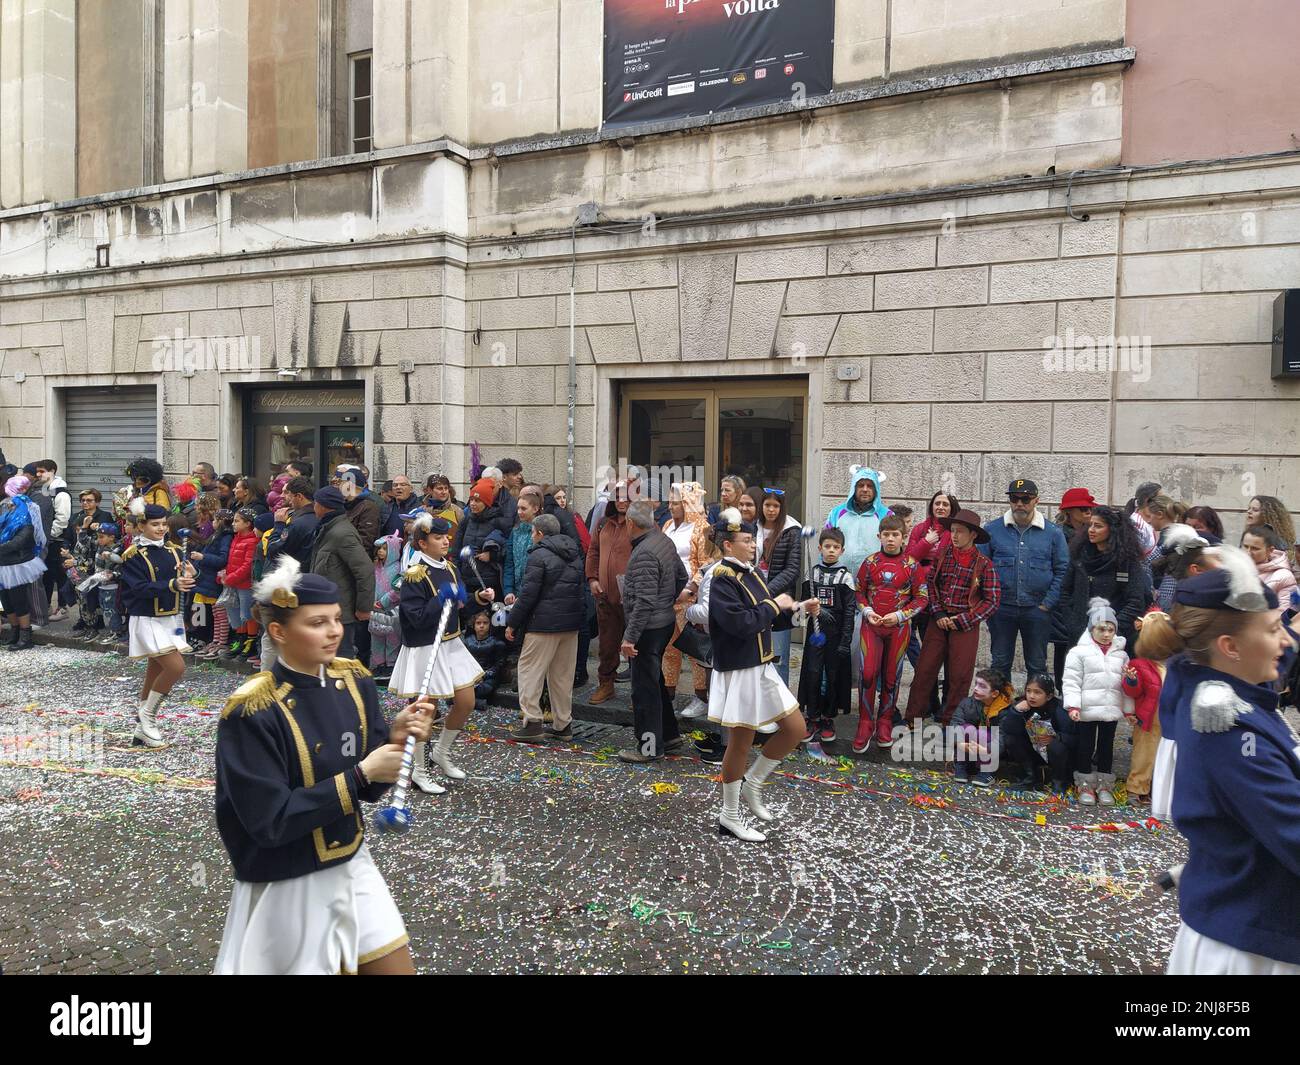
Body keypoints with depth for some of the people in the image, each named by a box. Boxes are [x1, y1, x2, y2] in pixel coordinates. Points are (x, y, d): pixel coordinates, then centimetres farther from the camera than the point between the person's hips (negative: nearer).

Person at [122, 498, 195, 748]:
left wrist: (188, 576, -16)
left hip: (170, 619, 6)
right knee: (176, 667, -17)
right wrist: (172, 585, -30)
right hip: (147, 621, -6)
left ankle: (142, 730, 22)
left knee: (156, 671, 11)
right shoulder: (133, 556, -8)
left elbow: (181, 584, 6)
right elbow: (141, 588, -18)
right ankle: (147, 716, 3)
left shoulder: (172, 551, 8)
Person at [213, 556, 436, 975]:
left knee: (396, 967, 12)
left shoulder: (354, 681, -4)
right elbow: (270, 821, -23)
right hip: (286, 885, -6)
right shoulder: (252, 713, -22)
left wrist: (395, 738, -17)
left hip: (352, 865, 6)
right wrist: (360, 773, -24)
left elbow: (368, 789, 2)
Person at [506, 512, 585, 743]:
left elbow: (528, 594, -14)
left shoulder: (539, 555, -11)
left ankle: (533, 723, -3)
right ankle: (563, 724, 17)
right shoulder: (574, 555, 14)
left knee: (530, 669, 1)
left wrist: (512, 623, -6)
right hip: (571, 622, 8)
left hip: (544, 623, -8)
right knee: (563, 673, 13)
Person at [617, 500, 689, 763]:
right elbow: (682, 577, 17)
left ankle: (649, 747, 9)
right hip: (666, 621, 10)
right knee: (656, 681, 21)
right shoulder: (665, 541, 6)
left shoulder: (644, 553, -22)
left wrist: (630, 637, -23)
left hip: (649, 627, -10)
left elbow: (644, 601, -26)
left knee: (645, 687, 0)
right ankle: (670, 736, 30)